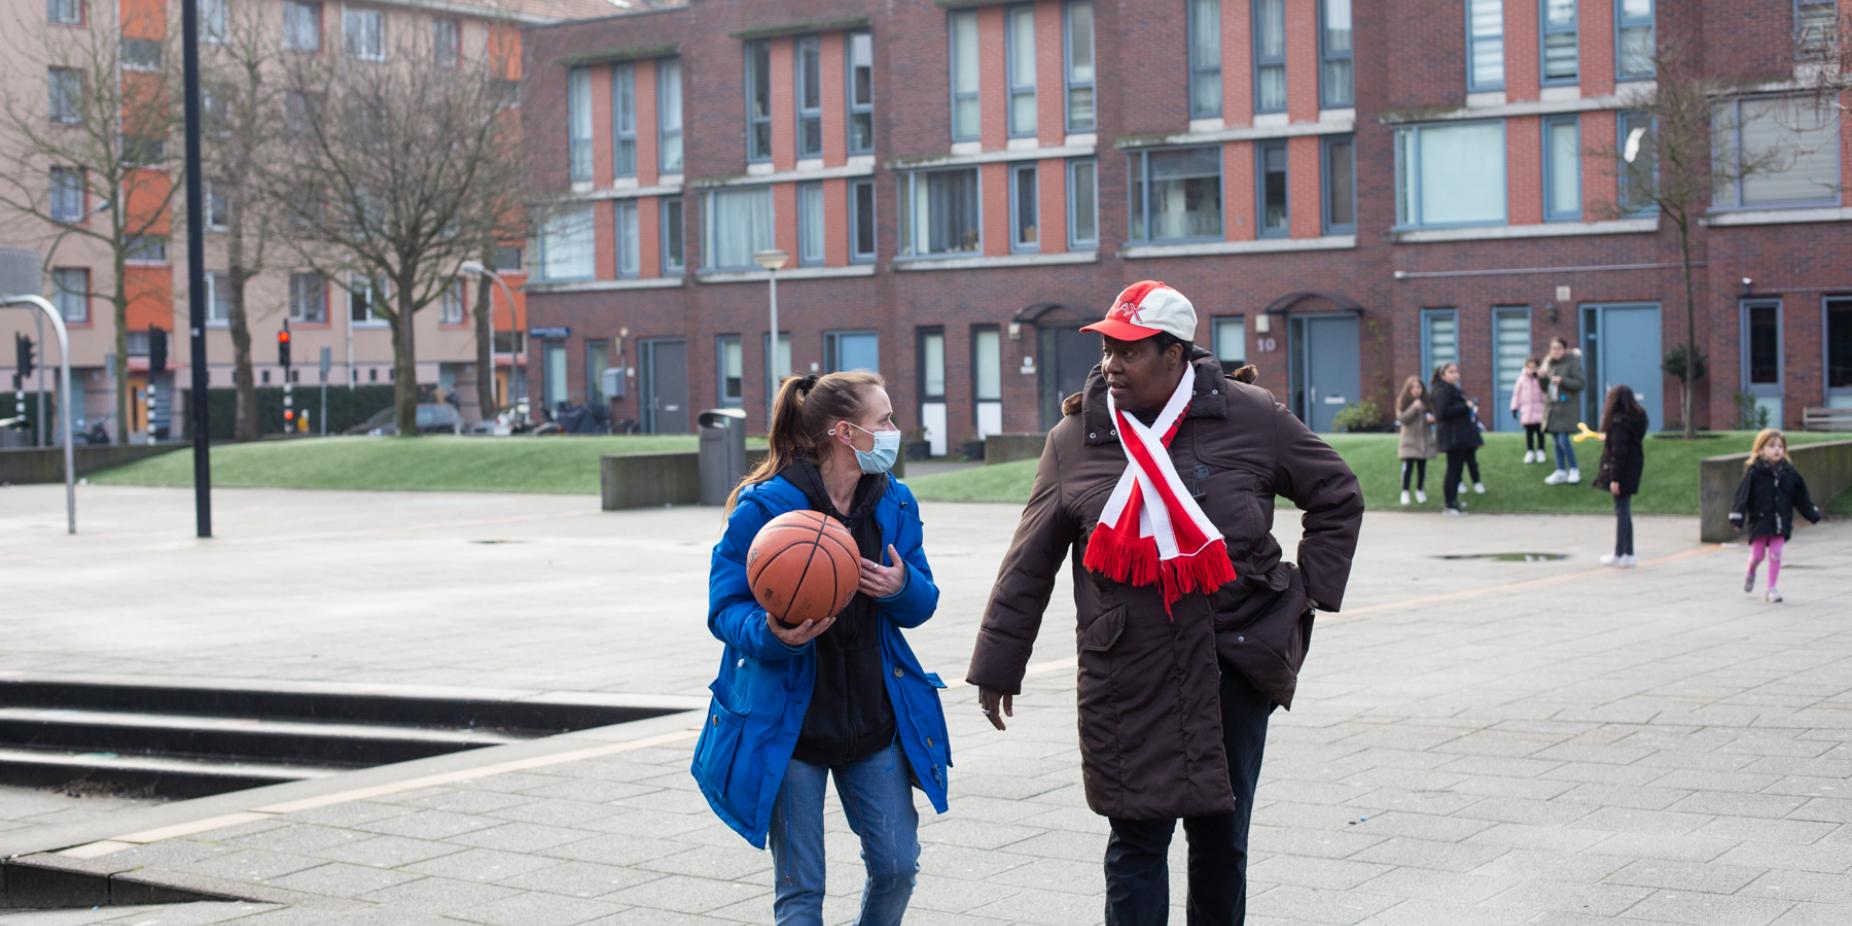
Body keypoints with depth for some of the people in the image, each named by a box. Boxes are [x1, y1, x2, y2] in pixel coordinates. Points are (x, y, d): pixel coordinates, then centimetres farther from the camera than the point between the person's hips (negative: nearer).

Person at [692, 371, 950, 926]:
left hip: (874, 720, 5)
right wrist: (771, 635, -32)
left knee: (897, 864, 6)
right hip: (787, 724, -4)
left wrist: (903, 587, -15)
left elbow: (922, 606, 8)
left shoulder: (893, 502, 3)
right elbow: (725, 607, -12)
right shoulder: (764, 506, -14)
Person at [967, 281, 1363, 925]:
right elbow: (1029, 563, 7)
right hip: (1128, 678, 0)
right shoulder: (1073, 440, 2)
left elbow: (1337, 496, 13)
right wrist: (997, 666, 8)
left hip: (1234, 664, 0)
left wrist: (1311, 590, 5)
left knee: (1221, 835, 10)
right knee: (1137, 838, 1)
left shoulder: (1251, 417, -1)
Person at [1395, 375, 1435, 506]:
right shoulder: (1403, 402, -2)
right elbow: (1402, 419, -12)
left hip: (1424, 440, 3)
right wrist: (1414, 407, -21)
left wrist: (1431, 418, -8)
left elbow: (1432, 415, 15)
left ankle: (1420, 491, 19)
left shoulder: (1426, 401, 6)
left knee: (1422, 466, 7)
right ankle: (1405, 492, -4)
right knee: (1408, 466, -9)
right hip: (1409, 440, -3)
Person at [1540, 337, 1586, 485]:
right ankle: (1561, 472, 14)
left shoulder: (1572, 363, -7)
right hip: (1553, 407, 7)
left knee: (1563, 439, -13)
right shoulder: (1550, 364, 13)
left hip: (1567, 407, -7)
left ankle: (1574, 470, 3)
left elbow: (1581, 383, -13)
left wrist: (1562, 380, -22)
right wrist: (1542, 378, -3)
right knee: (1556, 440, 7)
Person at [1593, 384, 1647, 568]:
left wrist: (1615, 478, -20)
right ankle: (1627, 554, 18)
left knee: (1621, 511, -4)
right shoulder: (1636, 419, 9)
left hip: (1622, 471, -9)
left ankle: (1620, 554, 1)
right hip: (1633, 469, 9)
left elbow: (1619, 451, -21)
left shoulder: (1620, 422, -20)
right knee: (1624, 511, 14)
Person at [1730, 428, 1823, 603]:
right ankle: (1751, 573, 38)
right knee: (1757, 555, 5)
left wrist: (1813, 513, 14)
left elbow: (1801, 496, 13)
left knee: (1775, 555, -1)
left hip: (1781, 521, 2)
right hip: (1760, 520, -2)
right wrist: (1737, 517, -17)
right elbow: (1743, 494, -12)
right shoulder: (1754, 472, -10)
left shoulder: (1789, 472, 3)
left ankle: (1772, 587, 10)